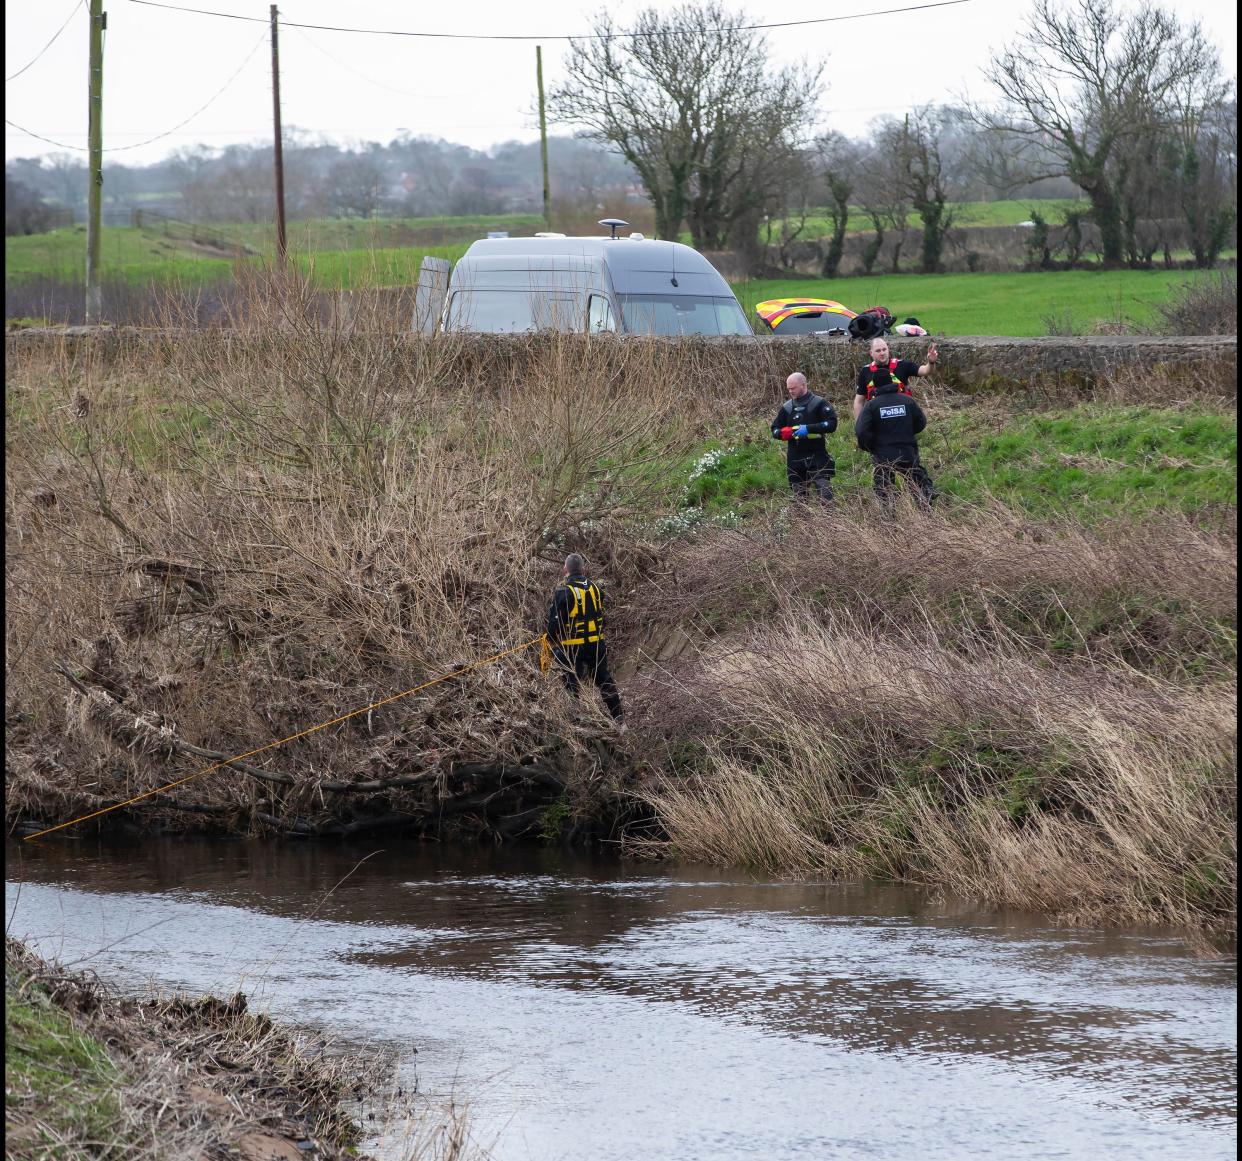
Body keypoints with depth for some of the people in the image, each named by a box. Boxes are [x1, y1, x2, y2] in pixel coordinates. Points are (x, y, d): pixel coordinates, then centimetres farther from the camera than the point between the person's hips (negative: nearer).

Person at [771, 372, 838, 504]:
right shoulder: (786, 407, 14)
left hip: (817, 457, -5)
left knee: (824, 494, -13)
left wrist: (809, 428, -19)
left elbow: (832, 424, -9)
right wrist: (783, 433, -6)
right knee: (800, 497, 6)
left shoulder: (819, 403, 0)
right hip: (795, 458, 5)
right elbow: (775, 430, 18)